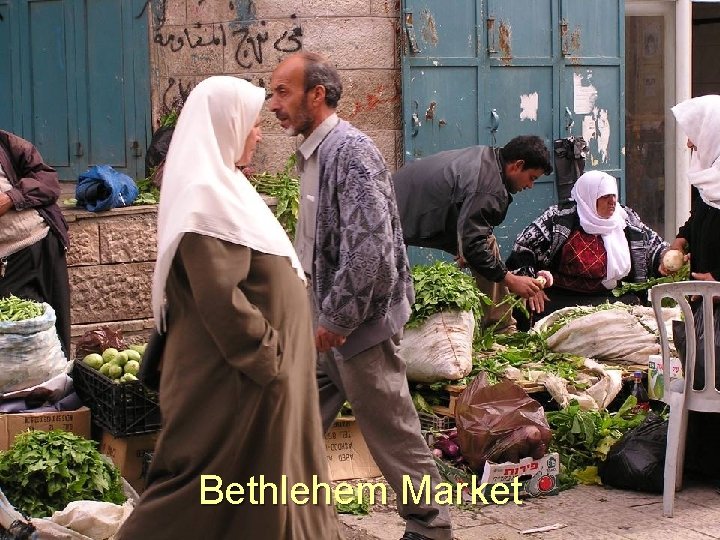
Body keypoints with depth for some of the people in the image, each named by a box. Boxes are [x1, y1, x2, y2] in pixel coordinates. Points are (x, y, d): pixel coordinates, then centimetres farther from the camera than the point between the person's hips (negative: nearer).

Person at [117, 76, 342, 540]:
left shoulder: (221, 188, 13)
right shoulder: (206, 198, -19)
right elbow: (223, 301, -25)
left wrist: (274, 355, 19)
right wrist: (268, 359, -18)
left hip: (258, 373, 10)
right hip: (235, 381, -10)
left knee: (268, 490, 17)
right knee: (207, 499, -2)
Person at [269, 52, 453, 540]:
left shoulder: (350, 151, -18)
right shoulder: (313, 152, 11)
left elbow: (370, 246, -25)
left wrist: (337, 318, -20)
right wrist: (318, 312, 16)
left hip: (358, 321, -9)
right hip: (325, 318, 9)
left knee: (392, 433, 2)